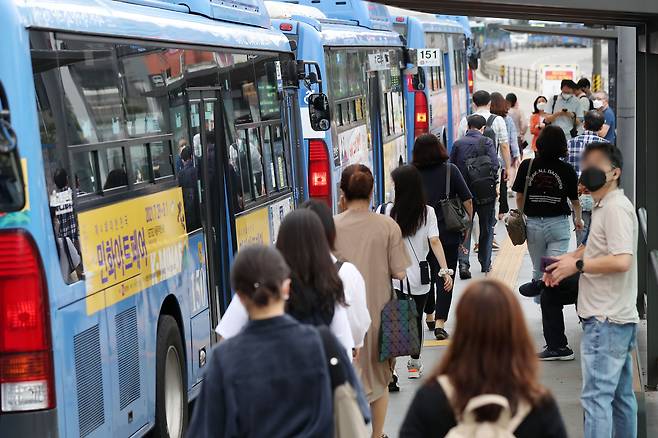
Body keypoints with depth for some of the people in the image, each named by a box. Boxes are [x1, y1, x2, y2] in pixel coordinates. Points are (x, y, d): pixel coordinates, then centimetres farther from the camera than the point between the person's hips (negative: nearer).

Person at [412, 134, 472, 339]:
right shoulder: (450, 170, -5)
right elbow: (467, 200, -4)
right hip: (448, 234, -2)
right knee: (445, 277, 2)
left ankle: (429, 316, 32)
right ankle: (440, 322, -9)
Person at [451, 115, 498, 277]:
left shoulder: (458, 144, 2)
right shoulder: (487, 142, -6)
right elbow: (495, 165, -14)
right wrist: (493, 185, 0)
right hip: (485, 192, -2)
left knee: (464, 227, 8)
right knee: (487, 227, 14)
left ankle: (463, 262, -10)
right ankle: (485, 264, 20)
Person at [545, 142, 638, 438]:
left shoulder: (616, 208, -15)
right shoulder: (603, 206, 17)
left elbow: (621, 260, -25)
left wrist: (577, 265, -15)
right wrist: (567, 261, 11)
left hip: (605, 319, -10)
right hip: (620, 317, 10)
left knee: (595, 396, -10)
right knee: (620, 395, 15)